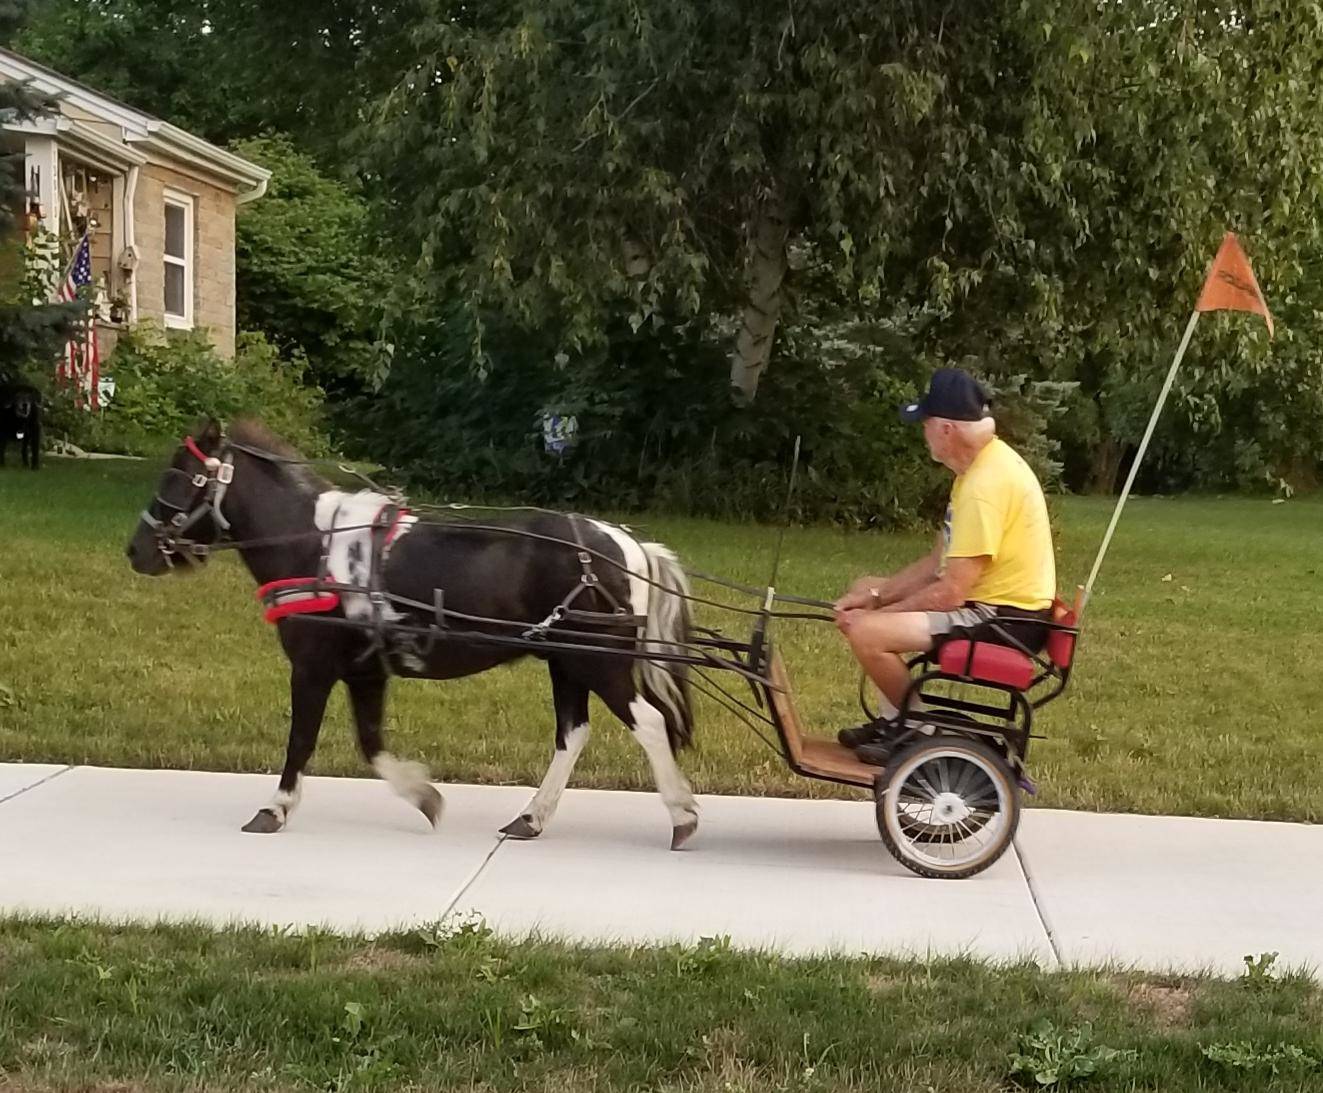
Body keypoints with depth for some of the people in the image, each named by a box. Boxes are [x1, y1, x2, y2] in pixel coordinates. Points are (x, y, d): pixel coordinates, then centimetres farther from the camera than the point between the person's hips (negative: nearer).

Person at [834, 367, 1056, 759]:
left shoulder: (987, 484, -25)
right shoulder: (981, 465, 8)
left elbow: (950, 593, -25)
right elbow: (938, 563, 14)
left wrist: (875, 616, -13)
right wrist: (874, 595, 4)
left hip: (1006, 620, -11)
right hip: (987, 601, 11)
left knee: (866, 634, -22)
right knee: (863, 591, 18)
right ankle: (893, 720, 20)